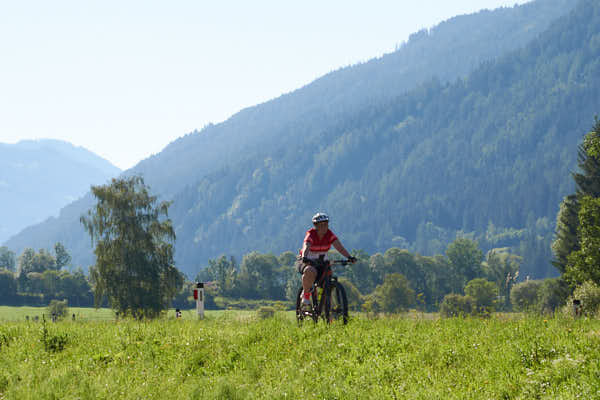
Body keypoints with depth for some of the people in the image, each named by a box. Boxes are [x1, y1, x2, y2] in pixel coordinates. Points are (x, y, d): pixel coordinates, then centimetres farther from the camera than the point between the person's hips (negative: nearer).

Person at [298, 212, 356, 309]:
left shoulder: (330, 235, -8)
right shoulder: (311, 234, -18)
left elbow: (339, 246, -22)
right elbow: (306, 247, -37)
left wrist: (349, 257, -39)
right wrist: (304, 258, -58)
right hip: (308, 263, -4)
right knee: (310, 271, -40)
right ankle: (305, 296, -19)